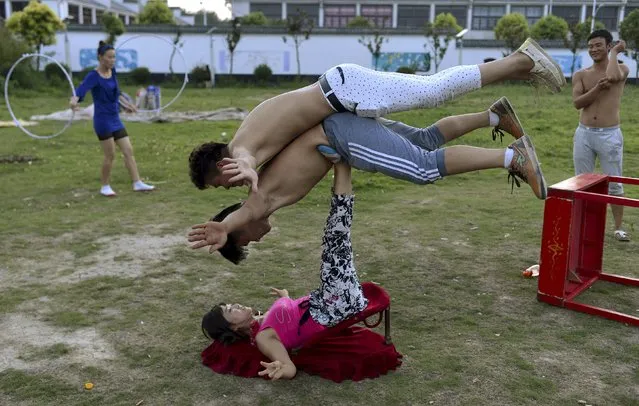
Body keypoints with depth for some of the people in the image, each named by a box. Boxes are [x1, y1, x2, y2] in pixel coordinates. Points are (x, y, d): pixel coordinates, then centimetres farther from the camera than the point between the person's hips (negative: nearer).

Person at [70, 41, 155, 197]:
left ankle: (137, 183, 5)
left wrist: (127, 103, 39)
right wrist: (74, 100, -48)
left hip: (116, 119, 7)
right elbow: (81, 90, -27)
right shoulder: (93, 76, -11)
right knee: (110, 155, -4)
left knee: (129, 151, 2)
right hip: (102, 120, -7)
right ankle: (105, 186, 12)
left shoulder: (112, 71, 9)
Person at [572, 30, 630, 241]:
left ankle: (618, 227, 13)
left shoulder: (621, 69, 1)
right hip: (584, 133, 2)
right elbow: (577, 102, -7)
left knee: (614, 184, 3)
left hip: (610, 135, -2)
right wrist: (597, 89, -21)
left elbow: (612, 77, -24)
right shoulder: (581, 75, 5)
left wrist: (614, 53, -9)